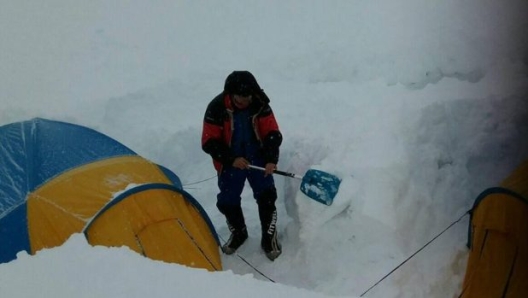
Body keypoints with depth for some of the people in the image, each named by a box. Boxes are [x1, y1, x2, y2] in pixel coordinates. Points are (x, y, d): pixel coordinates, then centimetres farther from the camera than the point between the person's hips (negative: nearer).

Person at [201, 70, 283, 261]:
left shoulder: (260, 105, -15)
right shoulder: (216, 108, -19)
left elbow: (273, 134, -9)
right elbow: (209, 143, -15)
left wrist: (271, 159, -23)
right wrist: (231, 159, -23)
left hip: (257, 159, 1)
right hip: (230, 162, 0)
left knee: (266, 197, -6)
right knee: (227, 202, 6)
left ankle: (269, 238, 14)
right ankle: (238, 234, 33)